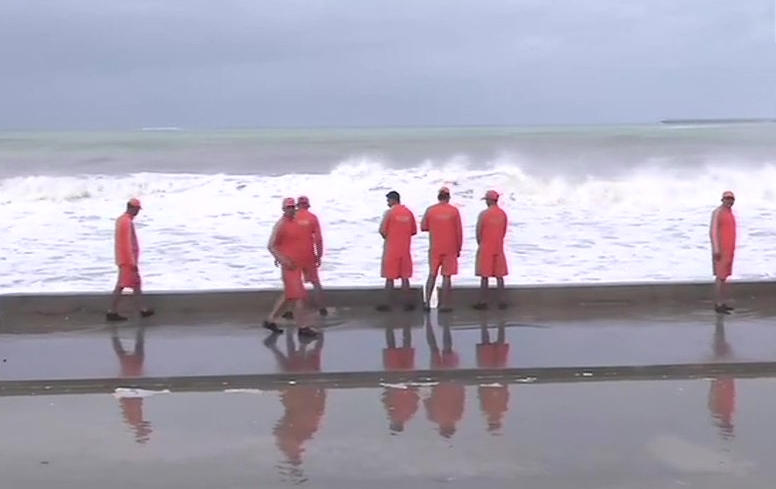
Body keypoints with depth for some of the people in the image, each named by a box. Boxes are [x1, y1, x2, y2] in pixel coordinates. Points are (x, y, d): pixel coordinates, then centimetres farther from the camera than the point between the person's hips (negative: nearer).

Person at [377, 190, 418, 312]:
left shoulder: (389, 212, -10)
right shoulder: (408, 212, 5)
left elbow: (382, 230, -12)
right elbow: (414, 231, 9)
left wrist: (386, 237, 7)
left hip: (391, 250, -4)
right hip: (405, 250, 4)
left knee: (389, 278, 2)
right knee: (405, 277, 10)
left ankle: (388, 304, 4)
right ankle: (408, 303, 10)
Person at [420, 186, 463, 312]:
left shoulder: (430, 210, -1)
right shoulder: (454, 210, -5)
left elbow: (423, 227, 5)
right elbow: (459, 231, -3)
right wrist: (459, 248, 5)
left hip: (434, 248, 2)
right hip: (450, 249, -2)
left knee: (432, 275, 13)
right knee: (447, 276, 1)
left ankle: (427, 302, 9)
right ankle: (444, 305, 0)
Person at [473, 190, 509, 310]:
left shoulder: (484, 214, -12)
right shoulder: (503, 214, 4)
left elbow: (478, 232, -8)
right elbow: (504, 232, 10)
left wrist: (480, 244, 9)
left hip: (485, 248, -4)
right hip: (498, 248, 4)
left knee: (484, 276, 0)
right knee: (499, 276, 7)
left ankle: (483, 302, 2)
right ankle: (501, 302, 7)